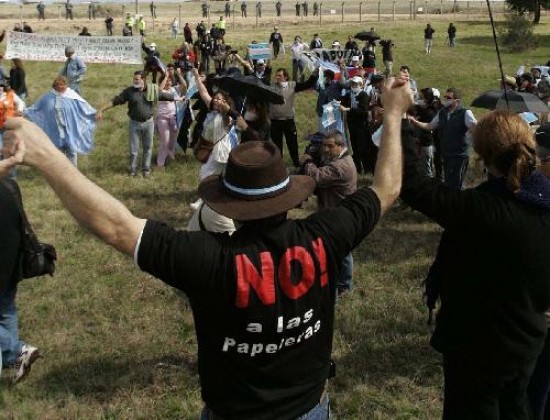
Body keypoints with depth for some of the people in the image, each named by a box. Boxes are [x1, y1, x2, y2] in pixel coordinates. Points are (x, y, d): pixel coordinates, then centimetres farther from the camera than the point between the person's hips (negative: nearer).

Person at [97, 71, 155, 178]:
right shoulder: (129, 91, -6)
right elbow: (114, 101, -8)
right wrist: (101, 110, -14)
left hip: (149, 123, 1)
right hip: (134, 123, -1)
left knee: (148, 147, 11)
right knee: (134, 149, 4)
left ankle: (146, 169, 26)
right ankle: (133, 169, 21)